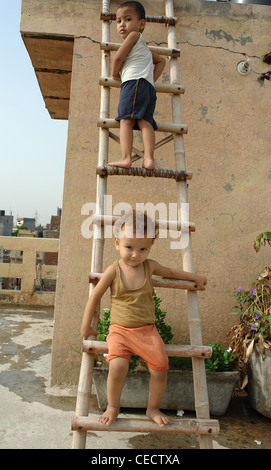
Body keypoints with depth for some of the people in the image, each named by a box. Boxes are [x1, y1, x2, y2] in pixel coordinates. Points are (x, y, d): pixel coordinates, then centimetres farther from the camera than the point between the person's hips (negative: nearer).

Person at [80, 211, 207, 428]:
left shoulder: (150, 266, 1)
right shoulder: (114, 271, -8)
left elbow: (170, 272, 23)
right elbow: (95, 296, 1)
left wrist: (194, 277, 30)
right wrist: (86, 325, 5)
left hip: (147, 330, 3)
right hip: (120, 330, -2)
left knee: (161, 367, -10)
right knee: (118, 365, -23)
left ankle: (153, 408, 20)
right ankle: (113, 407, 8)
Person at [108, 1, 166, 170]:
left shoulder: (134, 35, 11)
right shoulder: (145, 48, 36)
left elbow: (118, 57, 1)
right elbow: (161, 61, 43)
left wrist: (115, 74, 17)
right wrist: (152, 79, 27)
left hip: (134, 82, -8)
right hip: (149, 87, 8)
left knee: (126, 120, -16)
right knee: (145, 122, -8)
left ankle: (126, 158, -29)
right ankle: (149, 158, -24)